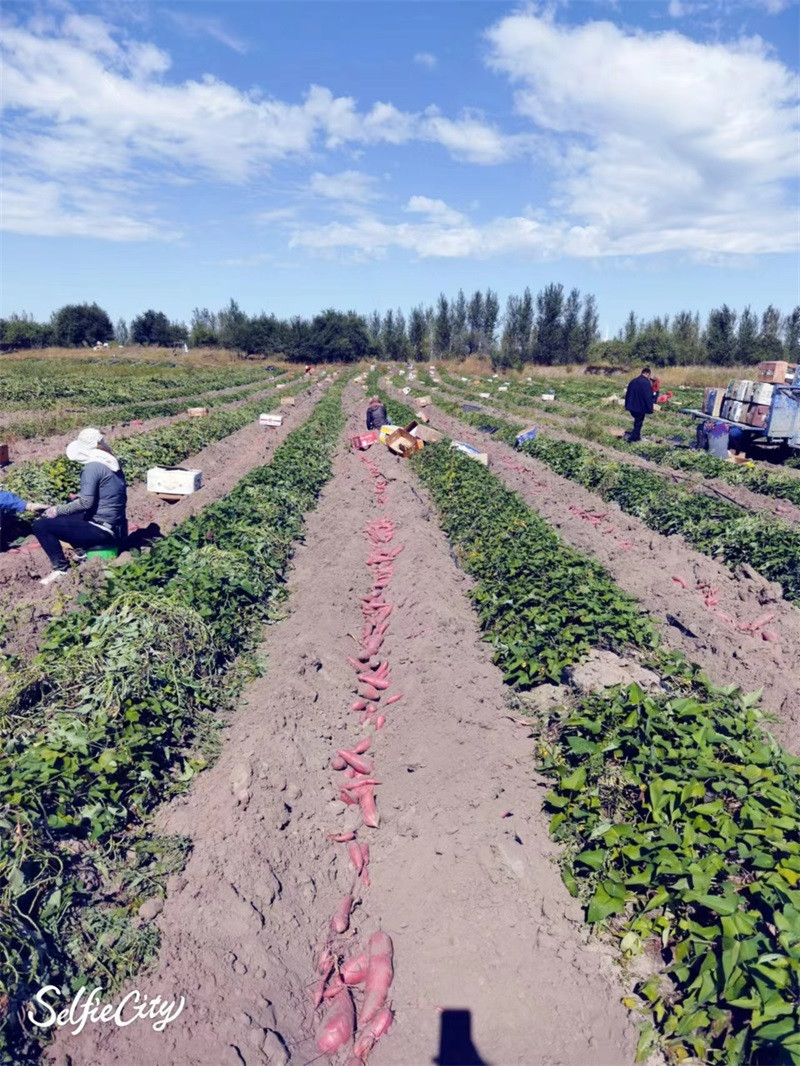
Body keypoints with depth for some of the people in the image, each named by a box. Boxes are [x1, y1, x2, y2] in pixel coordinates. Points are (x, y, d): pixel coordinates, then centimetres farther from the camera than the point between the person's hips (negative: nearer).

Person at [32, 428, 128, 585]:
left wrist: (58, 510, -6)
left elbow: (86, 503, -20)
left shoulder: (92, 467, -15)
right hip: (114, 527, 9)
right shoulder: (112, 463, 10)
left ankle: (61, 569, -3)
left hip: (100, 530, -9)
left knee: (41, 526, -6)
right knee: (56, 518, 28)